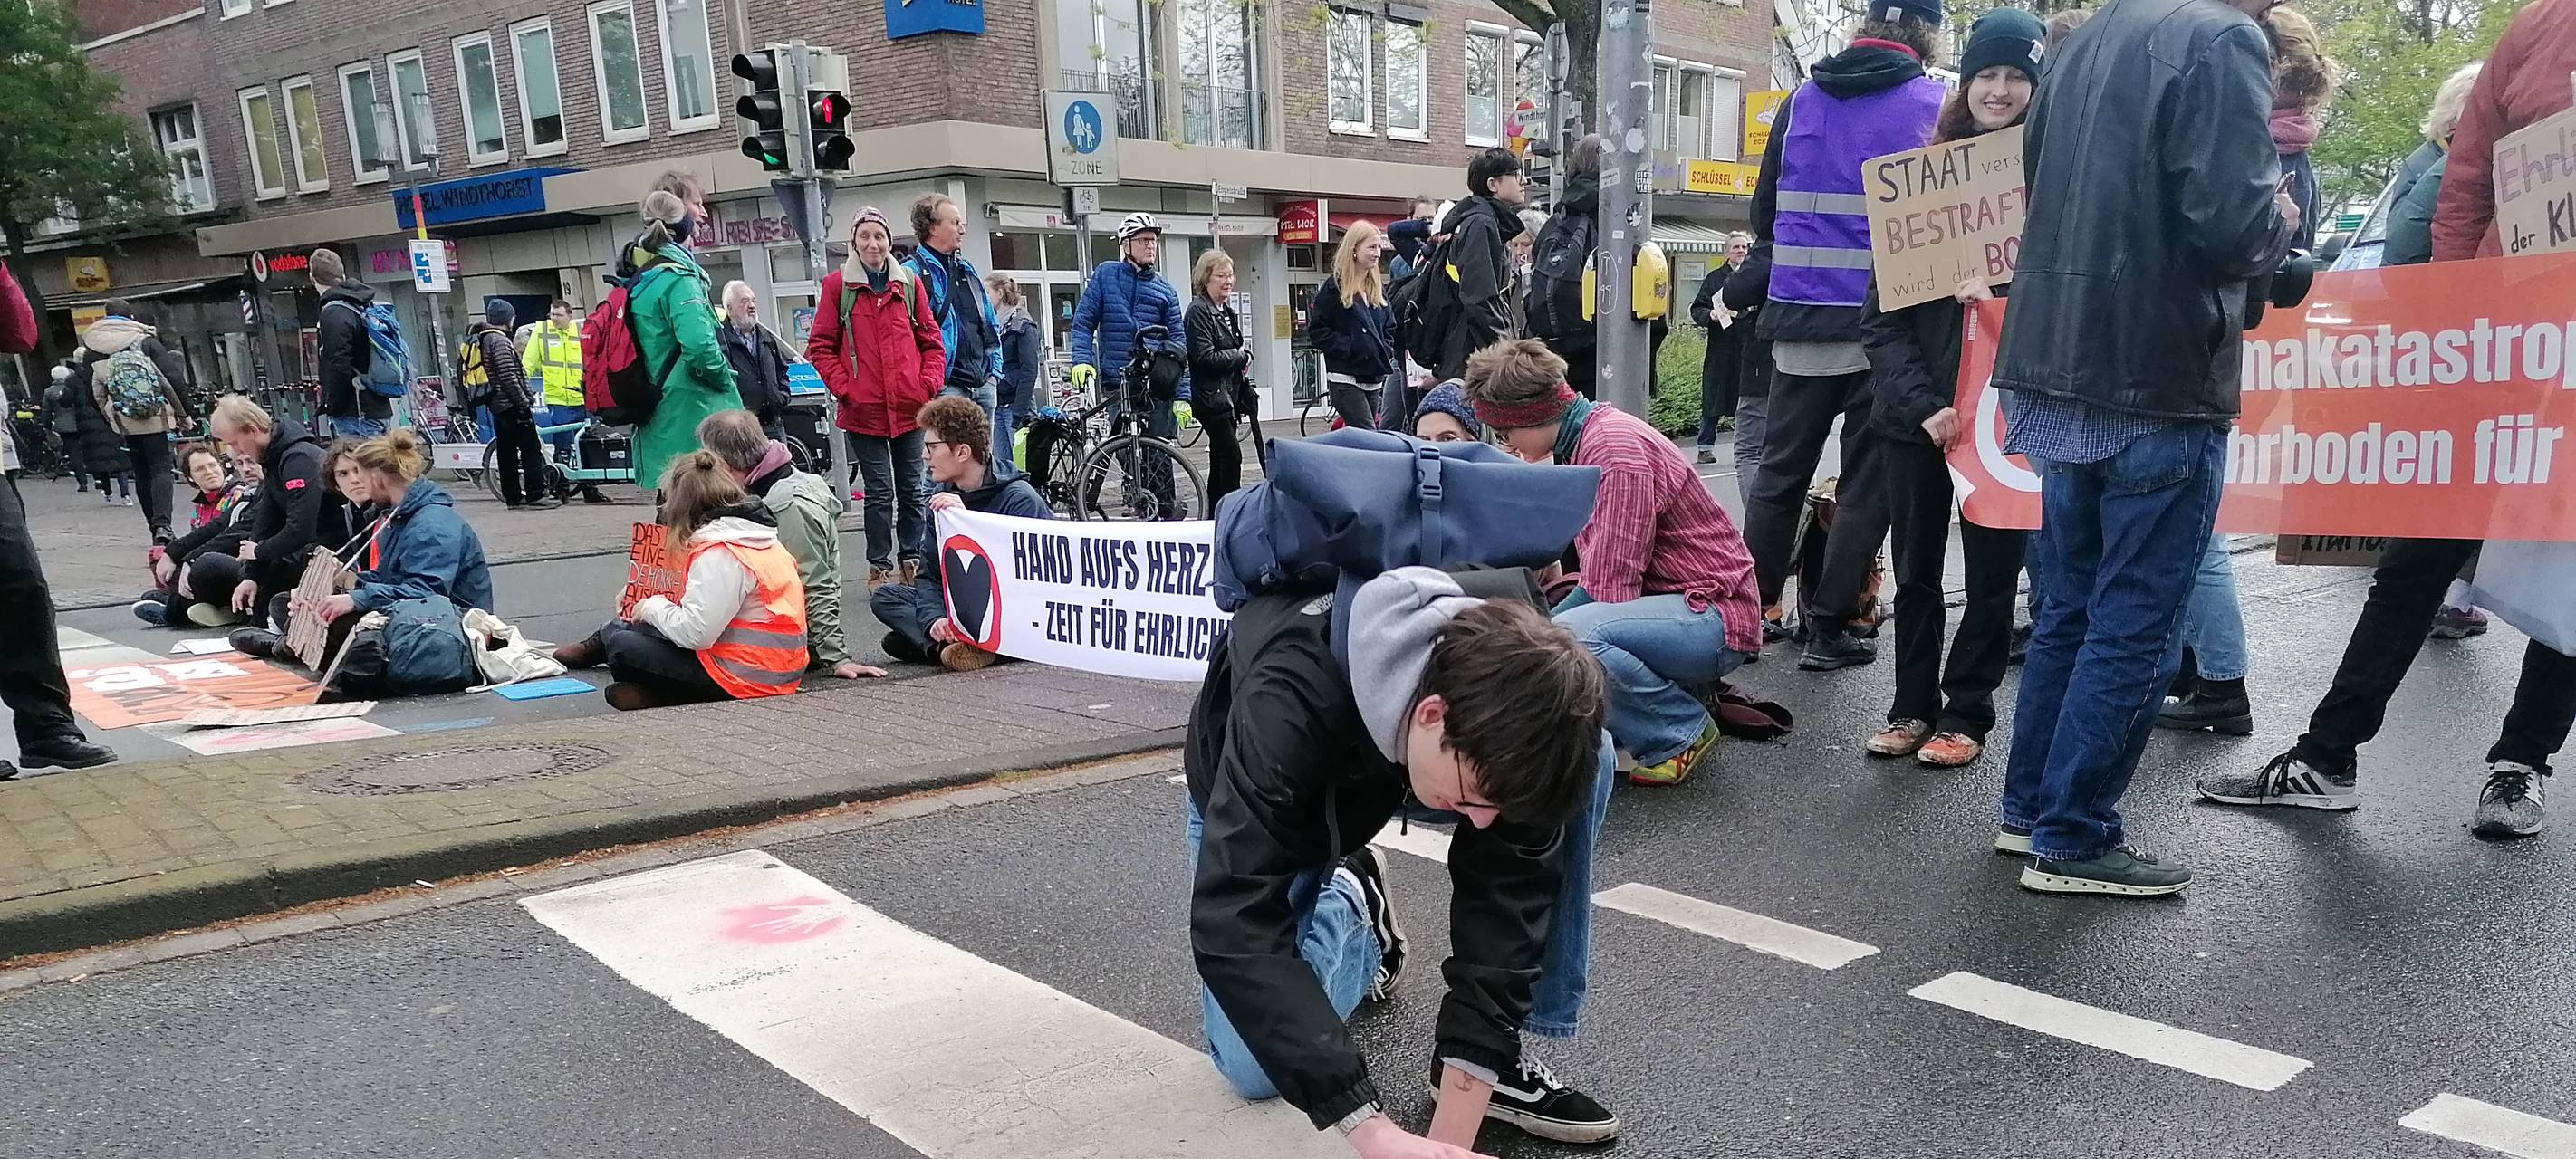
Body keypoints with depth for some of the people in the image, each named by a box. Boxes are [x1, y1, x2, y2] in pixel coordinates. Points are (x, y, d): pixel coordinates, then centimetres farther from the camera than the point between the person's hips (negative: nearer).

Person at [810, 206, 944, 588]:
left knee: (911, 488, 8)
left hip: (909, 407, 2)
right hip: (863, 409, -2)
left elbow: (931, 340, 10)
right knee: (879, 491, 1)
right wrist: (844, 389, -6)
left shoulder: (909, 283, 8)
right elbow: (821, 346, 3)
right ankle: (879, 567, 10)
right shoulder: (837, 284, 2)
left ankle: (913, 561, 19)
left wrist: (928, 385, -2)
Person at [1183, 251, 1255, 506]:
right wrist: (1241, 356, -9)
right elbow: (1206, 357, -21)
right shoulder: (1198, 311, -12)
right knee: (1231, 456, -15)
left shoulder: (1227, 311, 17)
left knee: (1220, 460, 11)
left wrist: (1246, 395, 20)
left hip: (1228, 396, 9)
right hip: (1210, 397, -9)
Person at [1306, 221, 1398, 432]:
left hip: (1374, 379, 7)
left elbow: (1390, 327, 23)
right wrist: (1348, 348, -15)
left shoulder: (1377, 287, 15)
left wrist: (1386, 351, 4)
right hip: (1345, 379, -7)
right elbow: (1317, 331, -7)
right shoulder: (1334, 288, -5)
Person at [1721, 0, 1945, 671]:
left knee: (1779, 473, 12)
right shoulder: (1934, 104, -2)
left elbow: (1765, 211, 14)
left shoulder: (1802, 99, 8)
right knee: (1867, 483, 4)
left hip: (1800, 318, 3)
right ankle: (1829, 629, 5)